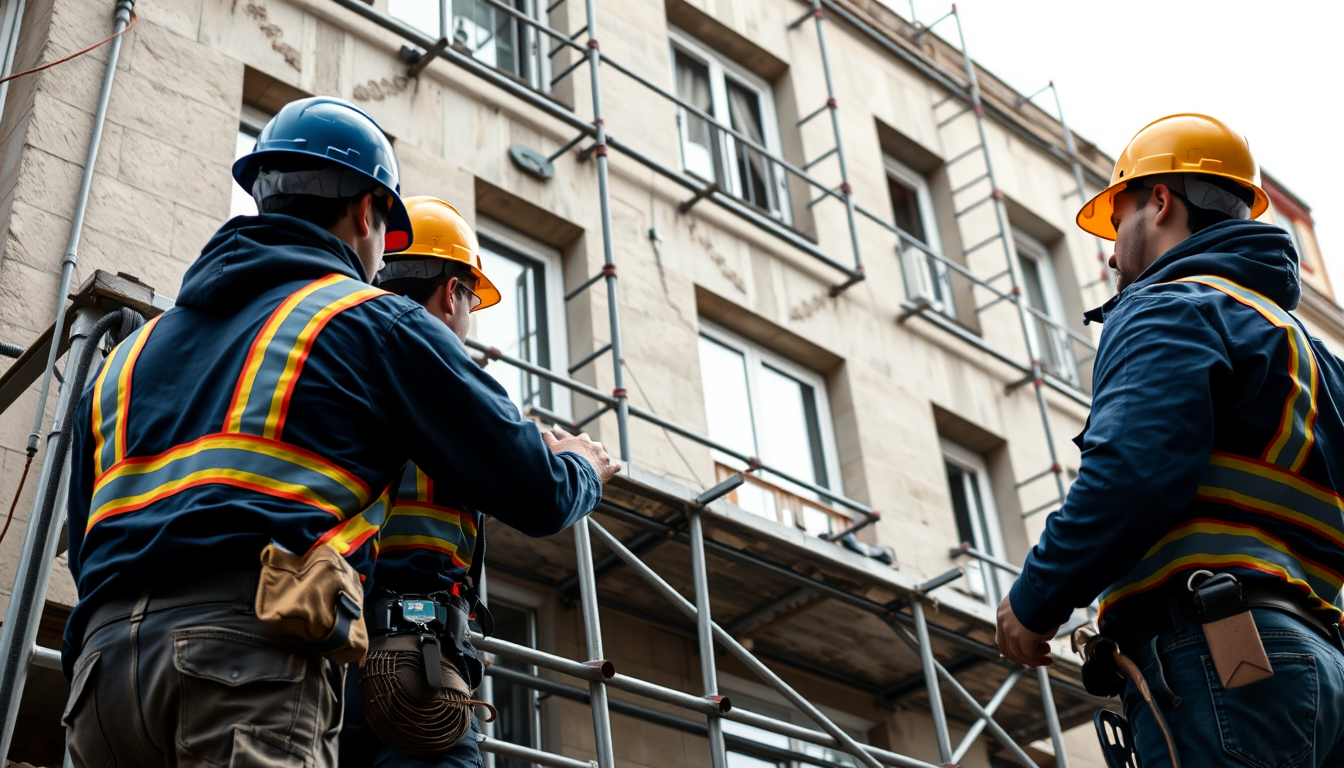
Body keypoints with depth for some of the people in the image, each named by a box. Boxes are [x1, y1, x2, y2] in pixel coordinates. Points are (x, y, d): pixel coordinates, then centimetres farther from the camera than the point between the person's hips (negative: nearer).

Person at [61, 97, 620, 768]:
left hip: (99, 662, 7)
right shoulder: (374, 322, 11)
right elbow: (535, 491, 12)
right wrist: (584, 469, 33)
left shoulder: (132, 350, 29)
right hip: (250, 642, -6)